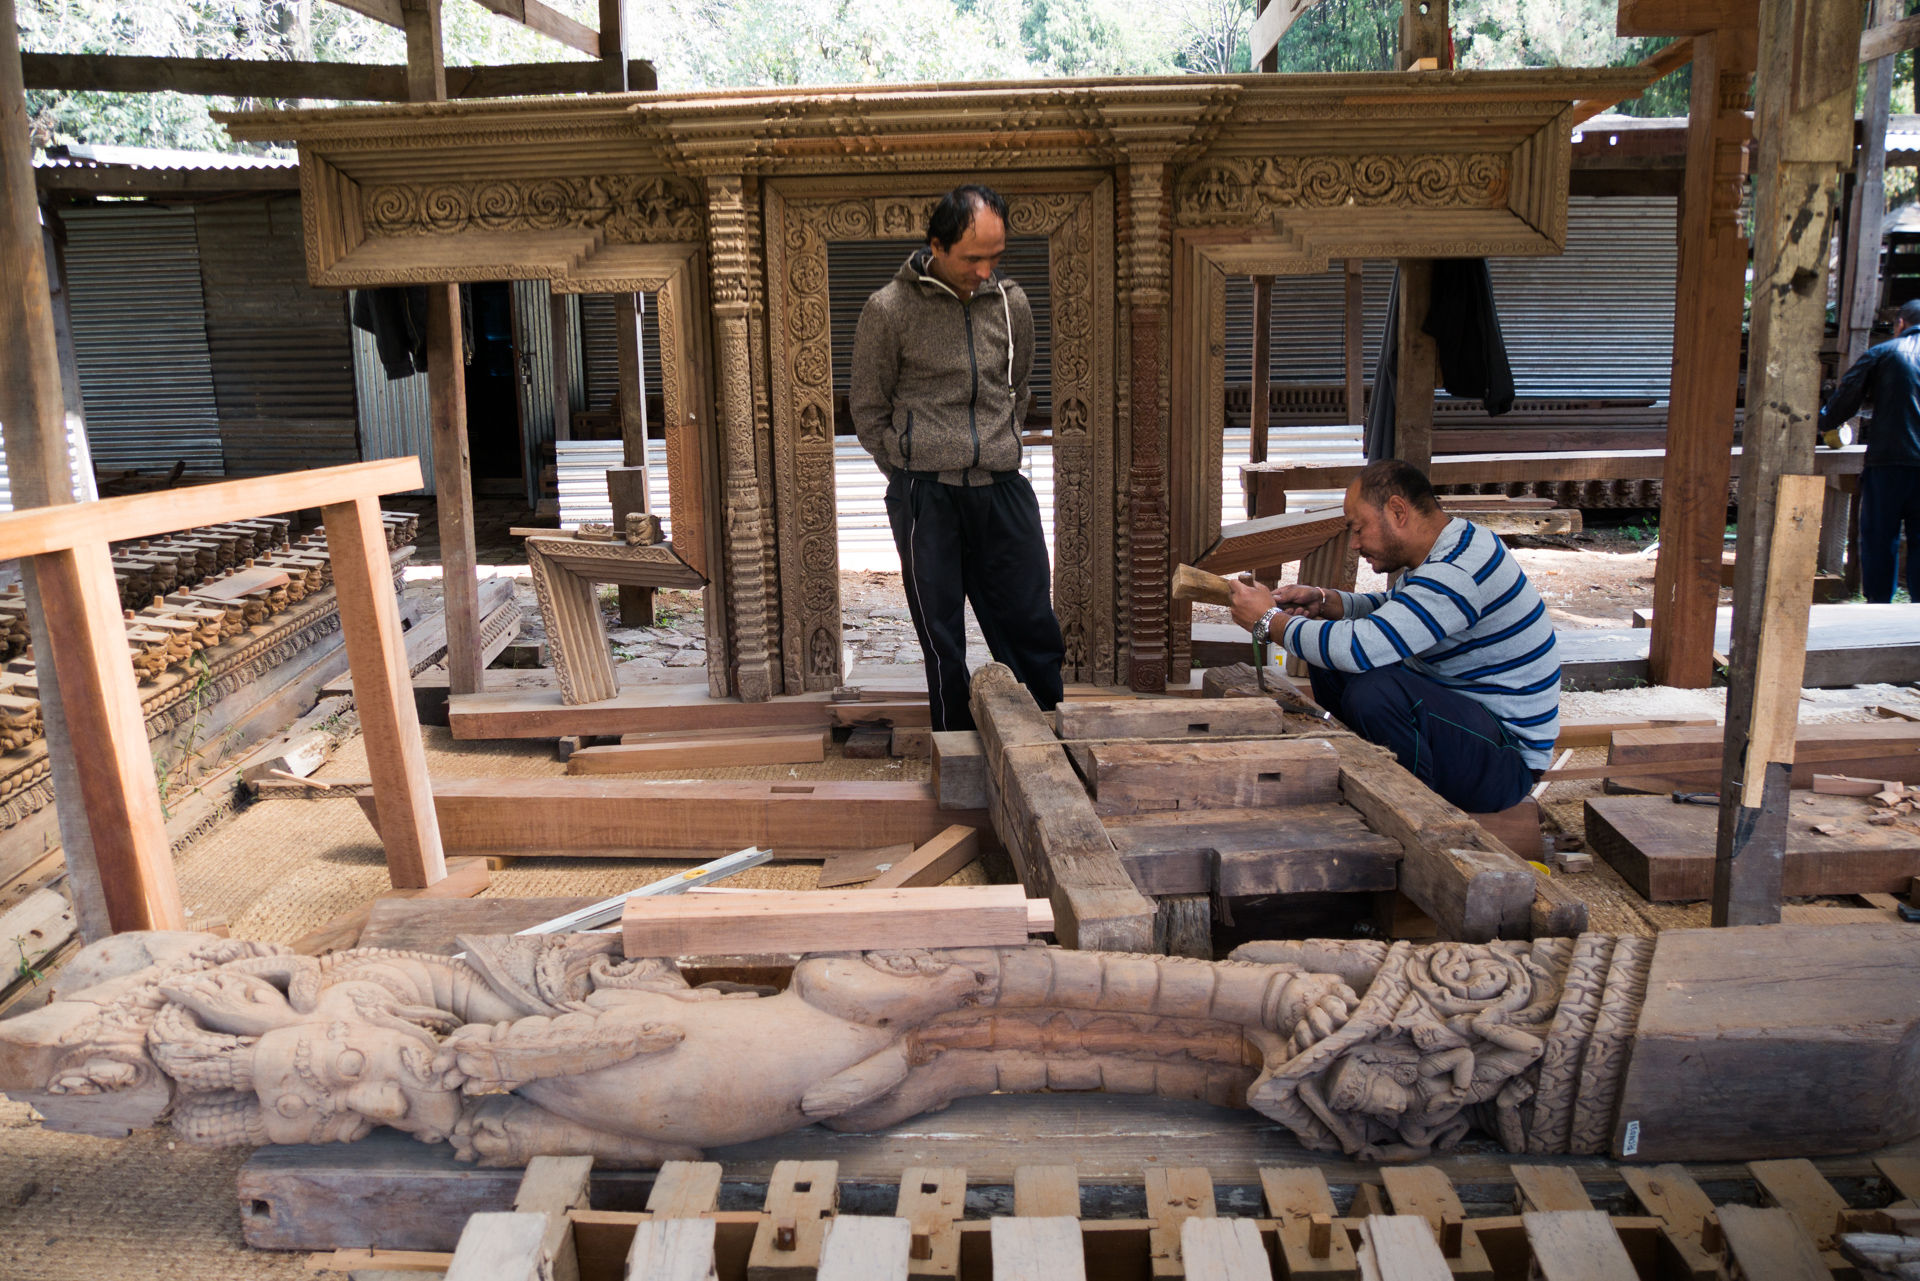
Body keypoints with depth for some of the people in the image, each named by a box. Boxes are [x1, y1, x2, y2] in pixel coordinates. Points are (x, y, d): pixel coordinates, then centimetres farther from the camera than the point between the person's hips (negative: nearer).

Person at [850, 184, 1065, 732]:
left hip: (1002, 487, 3)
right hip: (925, 494, -3)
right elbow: (868, 409, 4)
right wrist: (910, 473, 2)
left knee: (1033, 628, 5)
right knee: (942, 640, 5)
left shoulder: (1011, 304, 7)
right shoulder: (888, 310, -4)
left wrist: (997, 456, 13)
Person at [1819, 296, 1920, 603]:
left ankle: (1878, 606, 7)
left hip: (1888, 462, -3)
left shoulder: (1881, 354, 2)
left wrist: (1820, 423, 19)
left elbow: (1844, 401, 1)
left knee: (1879, 538, 5)